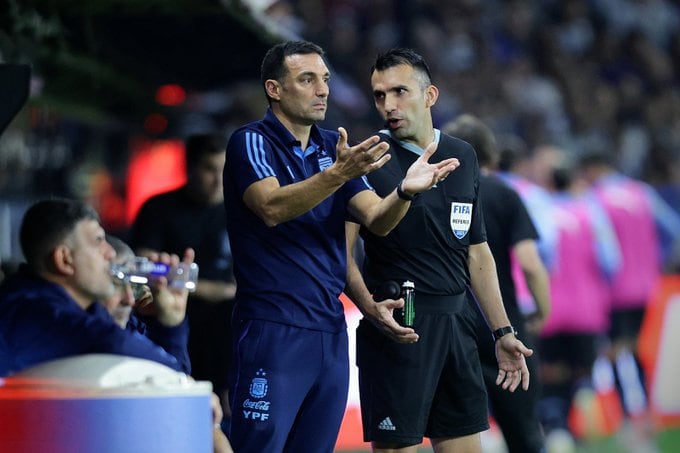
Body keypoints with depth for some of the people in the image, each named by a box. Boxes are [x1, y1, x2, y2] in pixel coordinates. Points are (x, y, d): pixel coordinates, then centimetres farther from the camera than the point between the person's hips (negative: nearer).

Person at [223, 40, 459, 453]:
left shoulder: (335, 147, 14)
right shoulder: (251, 141, -5)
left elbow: (376, 219, 3)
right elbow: (272, 208, -23)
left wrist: (405, 190, -19)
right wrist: (339, 174, -36)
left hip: (330, 330, 7)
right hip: (273, 329, -6)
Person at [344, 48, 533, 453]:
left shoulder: (463, 157, 12)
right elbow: (342, 251, -8)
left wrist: (502, 332, 15)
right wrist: (371, 309, -25)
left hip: (458, 326, 6)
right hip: (399, 329, -6)